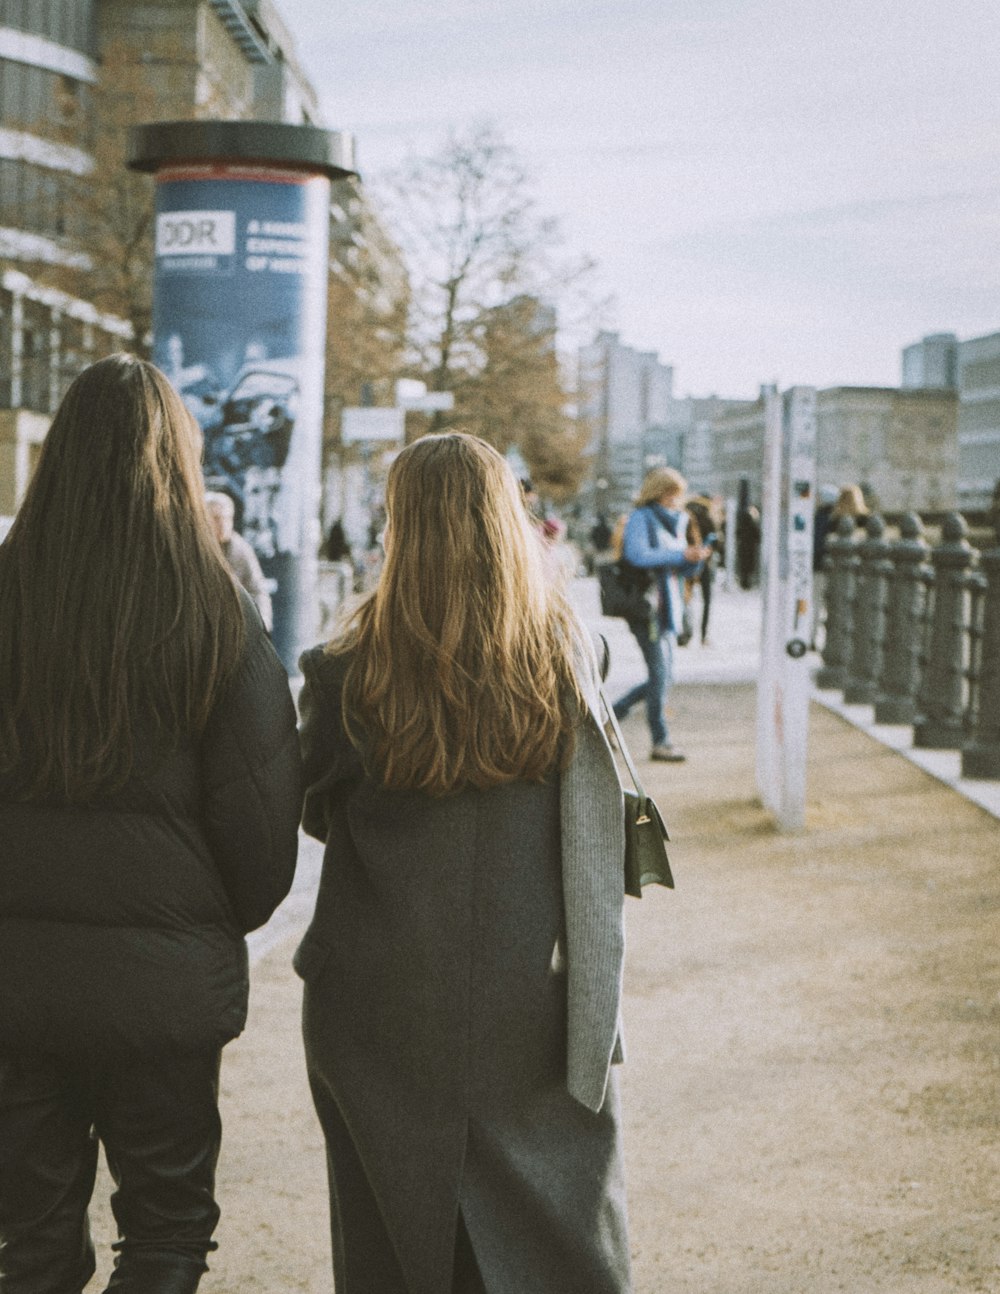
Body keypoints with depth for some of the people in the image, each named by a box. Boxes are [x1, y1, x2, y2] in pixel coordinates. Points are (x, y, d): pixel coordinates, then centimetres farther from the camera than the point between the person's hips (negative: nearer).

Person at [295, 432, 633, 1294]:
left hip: (385, 1012, -1)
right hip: (535, 1016, 1)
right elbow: (602, 836, -1)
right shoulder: (567, 658, -8)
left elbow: (318, 816, 2)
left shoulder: (351, 676, -12)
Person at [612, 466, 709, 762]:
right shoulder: (641, 518, -6)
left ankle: (612, 714, 23)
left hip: (667, 605, 8)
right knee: (659, 674, -10)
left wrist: (695, 559, -4)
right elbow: (637, 555, -22)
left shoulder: (676, 521, 17)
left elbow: (682, 570, 18)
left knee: (663, 676, 9)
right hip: (644, 604, -8)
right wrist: (681, 554, -24)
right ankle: (660, 742, -5)